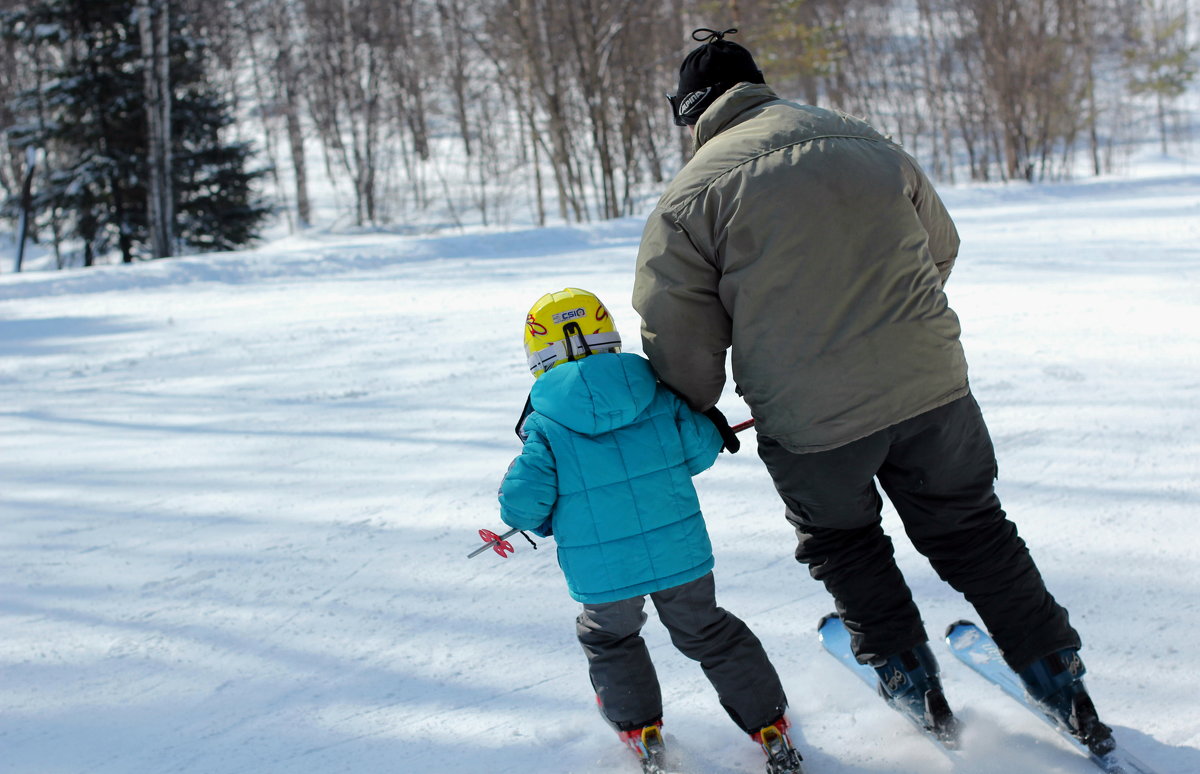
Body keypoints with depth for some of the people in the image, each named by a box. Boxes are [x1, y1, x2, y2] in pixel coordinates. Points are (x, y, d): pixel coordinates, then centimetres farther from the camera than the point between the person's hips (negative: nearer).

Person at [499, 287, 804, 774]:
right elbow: (702, 448, 4)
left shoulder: (544, 428, -8)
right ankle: (769, 727, 27)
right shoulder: (658, 400, -1)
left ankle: (639, 727, 29)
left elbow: (521, 502, -12)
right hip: (680, 555, 2)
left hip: (602, 573, -2)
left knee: (608, 638, 29)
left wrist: (544, 520, 11)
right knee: (707, 633, 23)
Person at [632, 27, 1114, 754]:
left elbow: (679, 336, -8)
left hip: (811, 420, -3)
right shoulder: (869, 143, 7)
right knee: (971, 527, 22)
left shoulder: (693, 193, -7)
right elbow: (940, 248, 21)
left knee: (842, 538, 26)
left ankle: (911, 678, 33)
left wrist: (697, 419, 11)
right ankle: (1062, 684, 27)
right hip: (931, 387, 3)